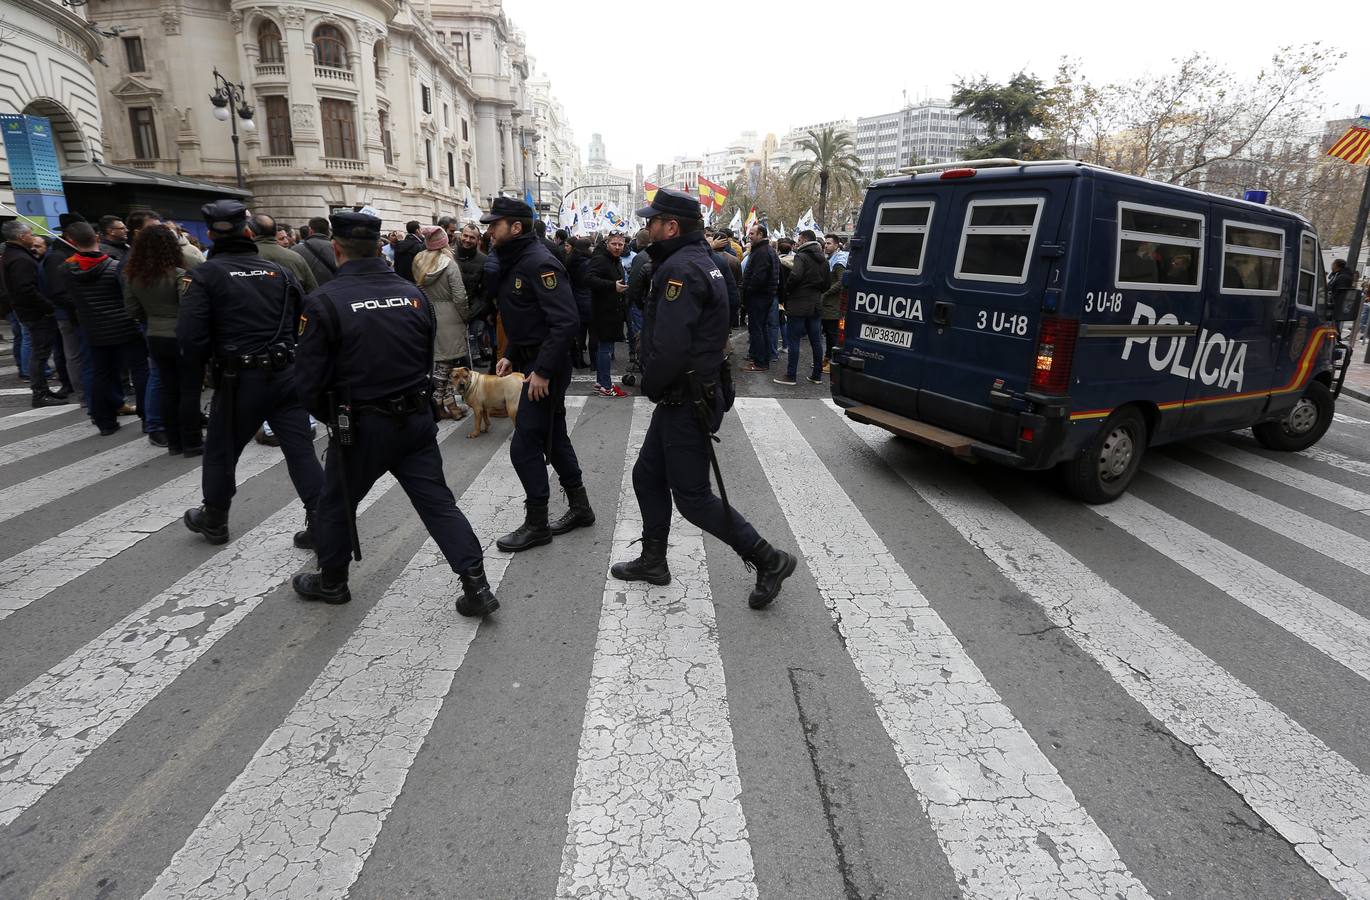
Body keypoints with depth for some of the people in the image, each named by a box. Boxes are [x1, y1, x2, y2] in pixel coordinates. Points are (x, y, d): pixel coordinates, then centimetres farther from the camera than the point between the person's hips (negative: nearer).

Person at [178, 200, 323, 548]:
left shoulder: (205, 275, -6)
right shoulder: (278, 271, 5)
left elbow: (190, 338, -13)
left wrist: (215, 356, 6)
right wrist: (283, 350, 15)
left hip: (239, 380, -2)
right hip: (286, 375, 3)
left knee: (221, 450, 18)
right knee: (301, 450, 5)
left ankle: (213, 520, 35)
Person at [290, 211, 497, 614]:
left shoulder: (324, 302, -13)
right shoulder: (413, 294, 1)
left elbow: (310, 381, -9)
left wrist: (332, 417, 9)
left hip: (361, 426, -3)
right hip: (417, 419, 4)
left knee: (335, 504, 18)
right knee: (438, 501, 7)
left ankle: (331, 582, 36)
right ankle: (476, 586, 3)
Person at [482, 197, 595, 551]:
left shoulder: (539, 262, -18)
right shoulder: (514, 262, 13)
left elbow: (566, 320, -26)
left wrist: (543, 371, -25)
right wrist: (510, 355, 12)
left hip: (546, 369, -10)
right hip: (533, 363, 10)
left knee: (524, 448, -5)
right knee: (554, 438, 17)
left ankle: (536, 525, 9)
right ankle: (580, 507, 30)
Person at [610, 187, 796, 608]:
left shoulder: (681, 269, -20)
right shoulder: (699, 260, 14)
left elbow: (669, 346, -29)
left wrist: (650, 385, -10)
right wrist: (659, 387, 7)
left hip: (686, 402, -10)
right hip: (684, 397, 10)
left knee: (693, 497, -2)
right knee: (647, 476, 18)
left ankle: (769, 560, 8)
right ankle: (653, 562, 31)